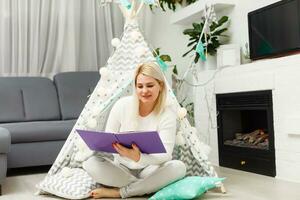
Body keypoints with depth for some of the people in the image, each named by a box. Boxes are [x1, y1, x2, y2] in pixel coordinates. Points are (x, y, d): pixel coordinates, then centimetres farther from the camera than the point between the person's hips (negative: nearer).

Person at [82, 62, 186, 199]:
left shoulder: (168, 114, -13)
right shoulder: (122, 105, -8)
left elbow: (165, 155, -22)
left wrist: (138, 157, -42)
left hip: (150, 170, -1)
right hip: (121, 168, 1)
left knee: (178, 167, -30)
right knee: (90, 164, -26)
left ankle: (119, 192, -23)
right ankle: (147, 186, -19)